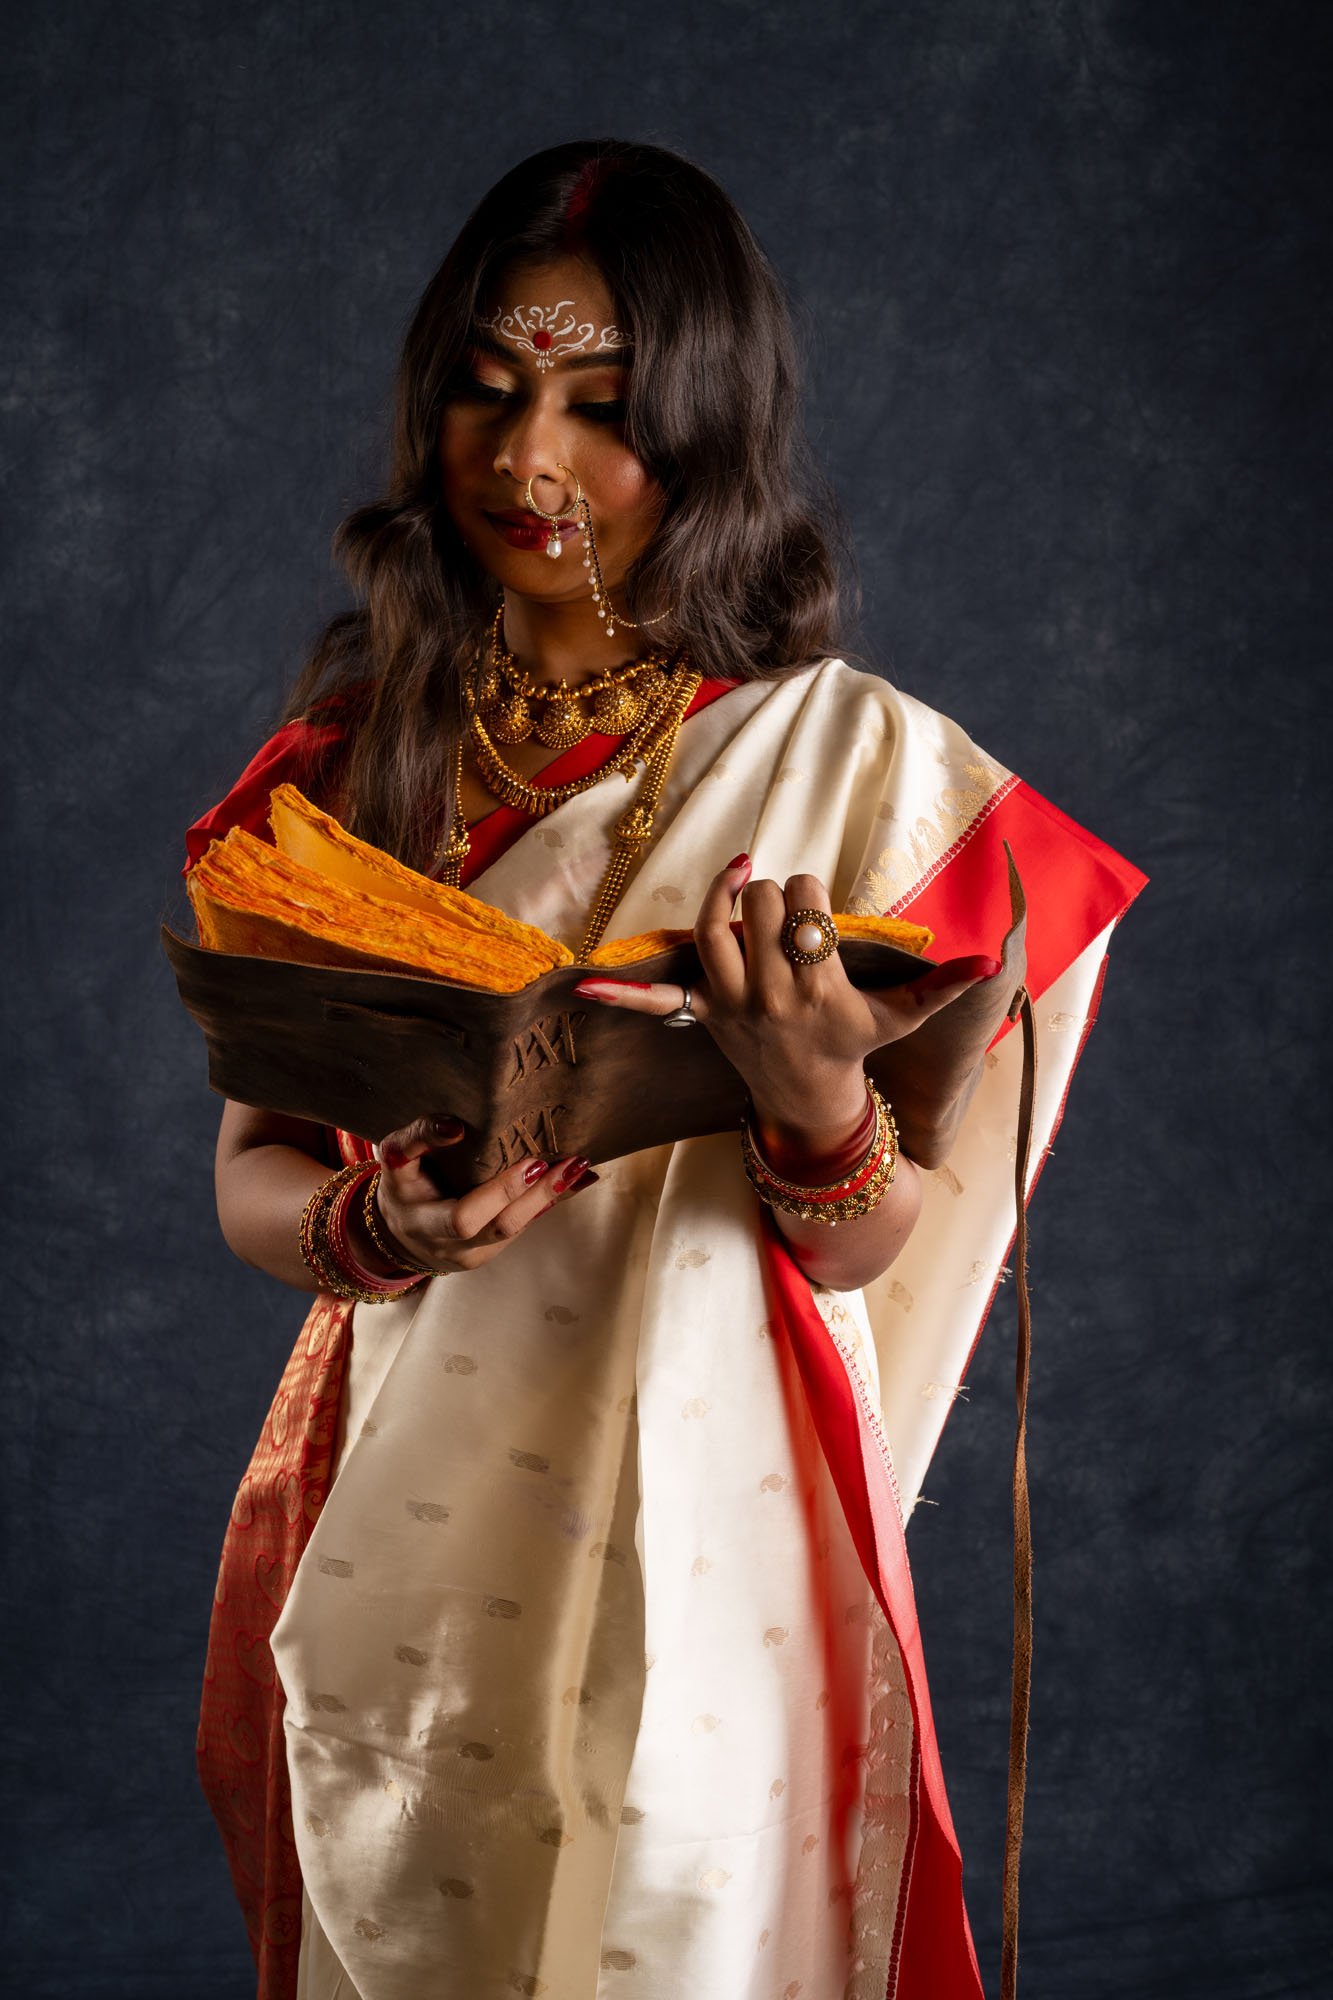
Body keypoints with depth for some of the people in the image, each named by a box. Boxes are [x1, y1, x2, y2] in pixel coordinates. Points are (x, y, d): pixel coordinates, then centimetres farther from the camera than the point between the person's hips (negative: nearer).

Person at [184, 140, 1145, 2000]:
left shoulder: (844, 758, -7)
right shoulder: (354, 757, 3)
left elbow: (867, 1246, -7)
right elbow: (249, 1166, 4)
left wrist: (814, 1093, -28)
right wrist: (373, 1226, -18)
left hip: (696, 1544, -3)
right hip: (397, 1528, 3)